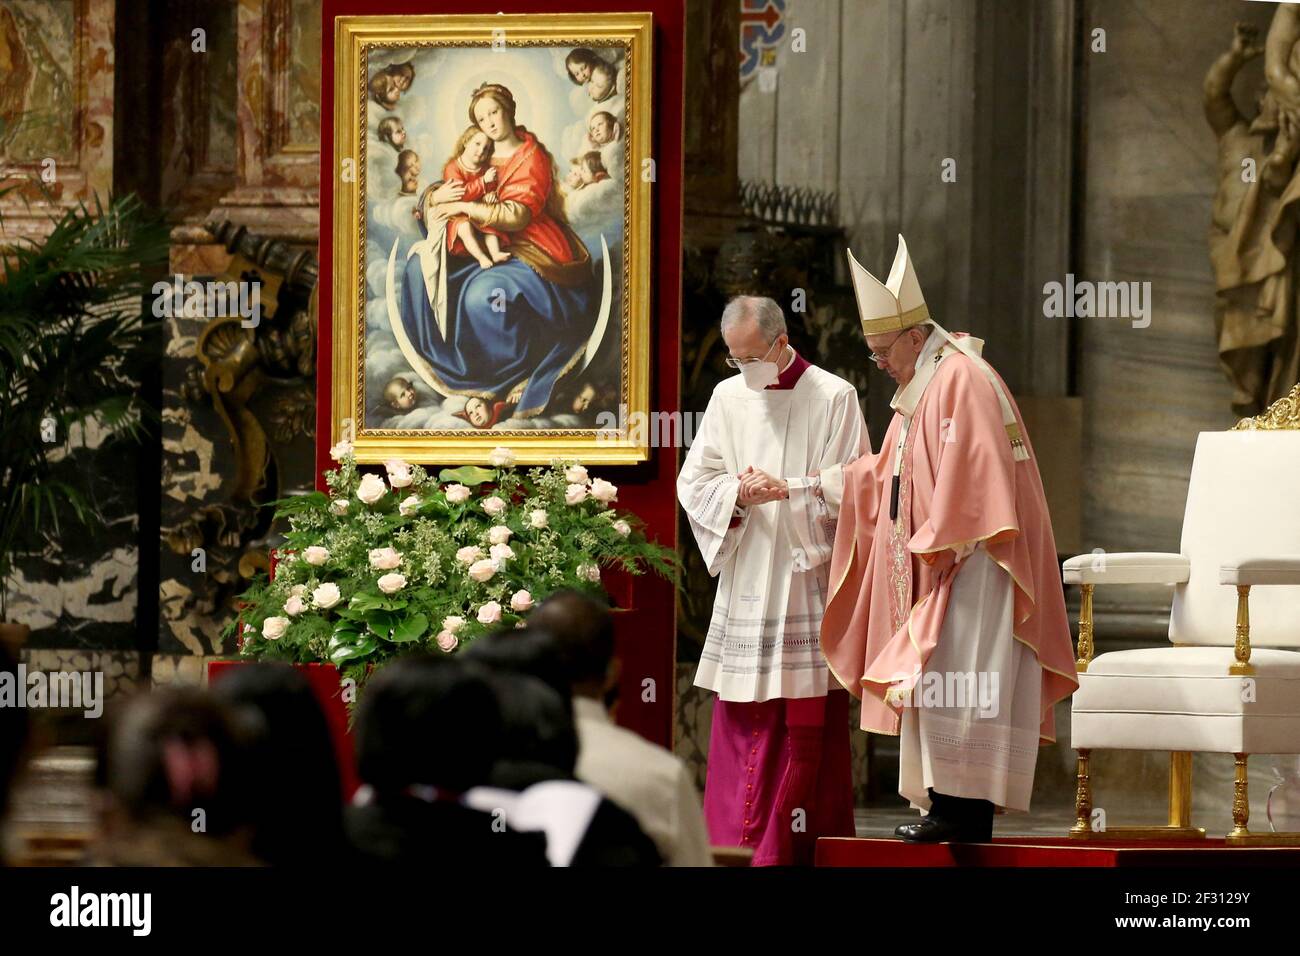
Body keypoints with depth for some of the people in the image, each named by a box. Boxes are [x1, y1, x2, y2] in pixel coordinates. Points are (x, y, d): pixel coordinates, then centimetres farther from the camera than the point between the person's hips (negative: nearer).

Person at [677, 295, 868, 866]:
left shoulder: (833, 399, -2)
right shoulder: (728, 397, 10)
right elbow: (693, 482, 8)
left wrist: (789, 488, -18)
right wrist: (738, 495, -12)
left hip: (807, 579, -4)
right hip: (744, 584, 4)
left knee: (807, 723, -4)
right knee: (739, 721, 2)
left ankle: (792, 849, -1)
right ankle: (735, 845, 5)